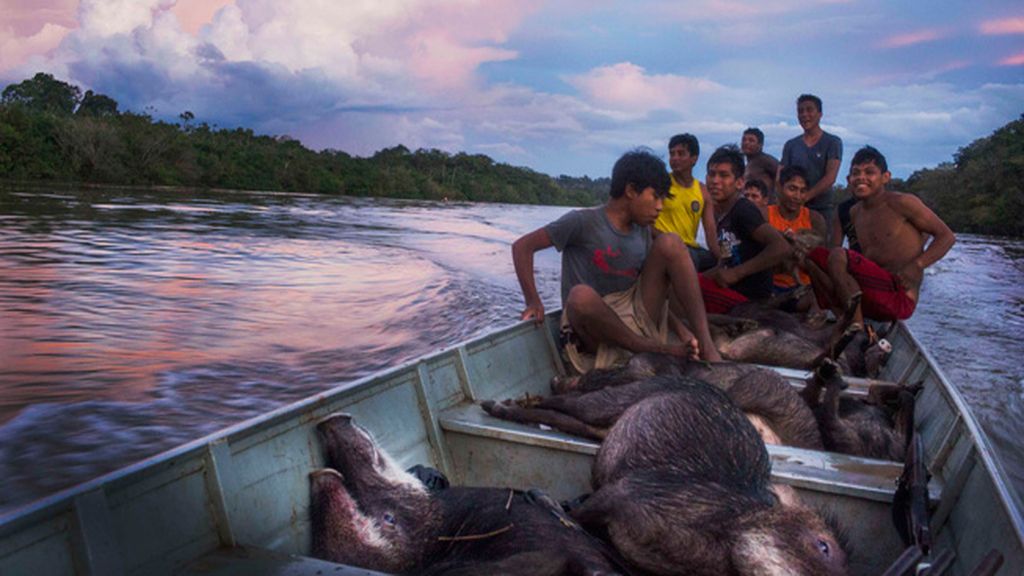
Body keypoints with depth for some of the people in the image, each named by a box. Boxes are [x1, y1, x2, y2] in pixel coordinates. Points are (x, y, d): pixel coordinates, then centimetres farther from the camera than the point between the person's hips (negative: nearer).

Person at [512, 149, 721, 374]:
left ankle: (705, 344, -16)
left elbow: (652, 292, 14)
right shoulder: (583, 222, -9)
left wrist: (679, 327, -1)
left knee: (670, 243, -8)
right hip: (595, 328, -5)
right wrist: (533, 302, -16)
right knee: (581, 295, -40)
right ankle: (656, 351, -21)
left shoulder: (643, 232, 10)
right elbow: (522, 246, -7)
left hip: (637, 319, 6)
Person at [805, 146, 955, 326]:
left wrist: (916, 266, -15)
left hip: (900, 298, -8)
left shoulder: (901, 203, -4)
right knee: (814, 256, 5)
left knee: (838, 255, -24)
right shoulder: (855, 213, 15)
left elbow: (947, 236, -3)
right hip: (872, 298, 8)